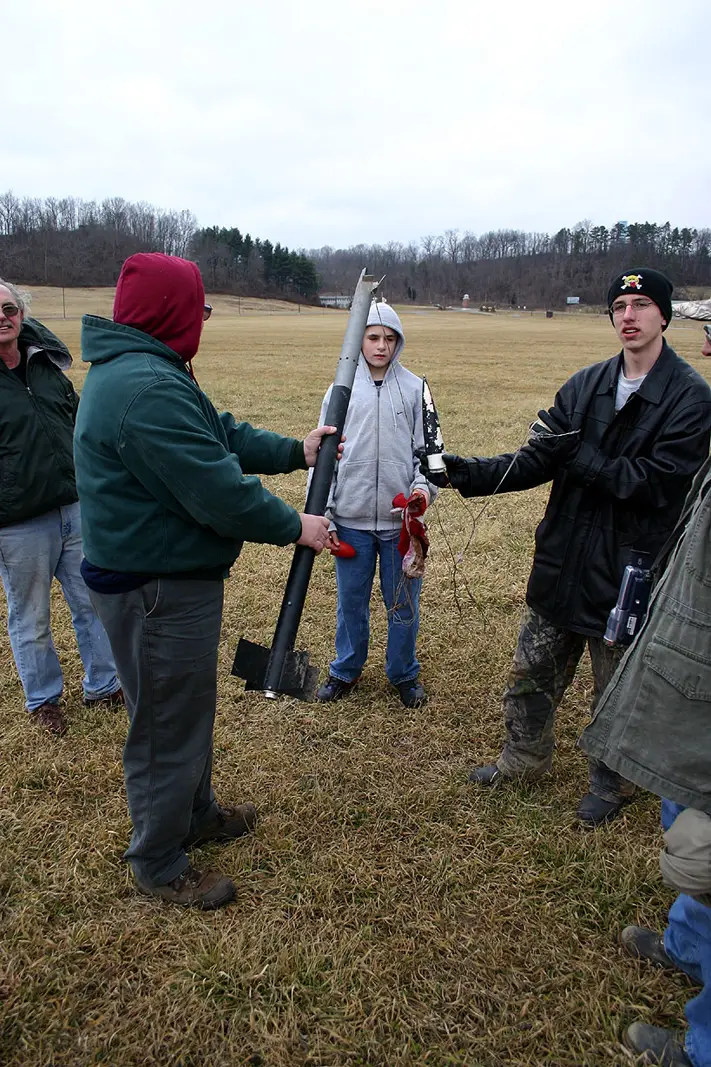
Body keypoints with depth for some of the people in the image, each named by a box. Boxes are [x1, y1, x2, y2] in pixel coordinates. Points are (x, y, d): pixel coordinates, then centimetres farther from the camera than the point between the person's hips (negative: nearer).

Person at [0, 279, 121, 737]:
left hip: (75, 510, 5)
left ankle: (104, 685, 32)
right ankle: (44, 699, 32)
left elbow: (79, 424, 18)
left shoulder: (48, 364, 7)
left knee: (94, 603, 14)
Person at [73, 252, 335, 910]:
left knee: (189, 707, 26)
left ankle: (195, 813, 47)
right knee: (167, 727, 7)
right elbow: (219, 491, -27)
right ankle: (159, 865, 30)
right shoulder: (150, 389, -26)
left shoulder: (135, 371, 10)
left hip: (173, 575, 11)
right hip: (158, 590, -11)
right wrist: (294, 528, -13)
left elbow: (221, 436, 15)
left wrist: (296, 451, 13)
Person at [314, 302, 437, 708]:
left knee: (403, 602, 11)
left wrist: (423, 487, -15)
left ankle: (405, 673, 31)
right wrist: (323, 516, 1)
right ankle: (347, 670, 34)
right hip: (351, 519, 1)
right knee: (351, 601, 13)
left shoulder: (415, 388, 2)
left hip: (401, 518, 0)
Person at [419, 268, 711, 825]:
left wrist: (577, 453, -20)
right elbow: (536, 461, -1)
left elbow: (655, 482, -19)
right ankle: (527, 757, 42)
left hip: (628, 573, -4)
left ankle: (612, 783, 40)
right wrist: (464, 471, -14)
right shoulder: (586, 385, 3)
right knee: (532, 672, 17)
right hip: (562, 560, 5)